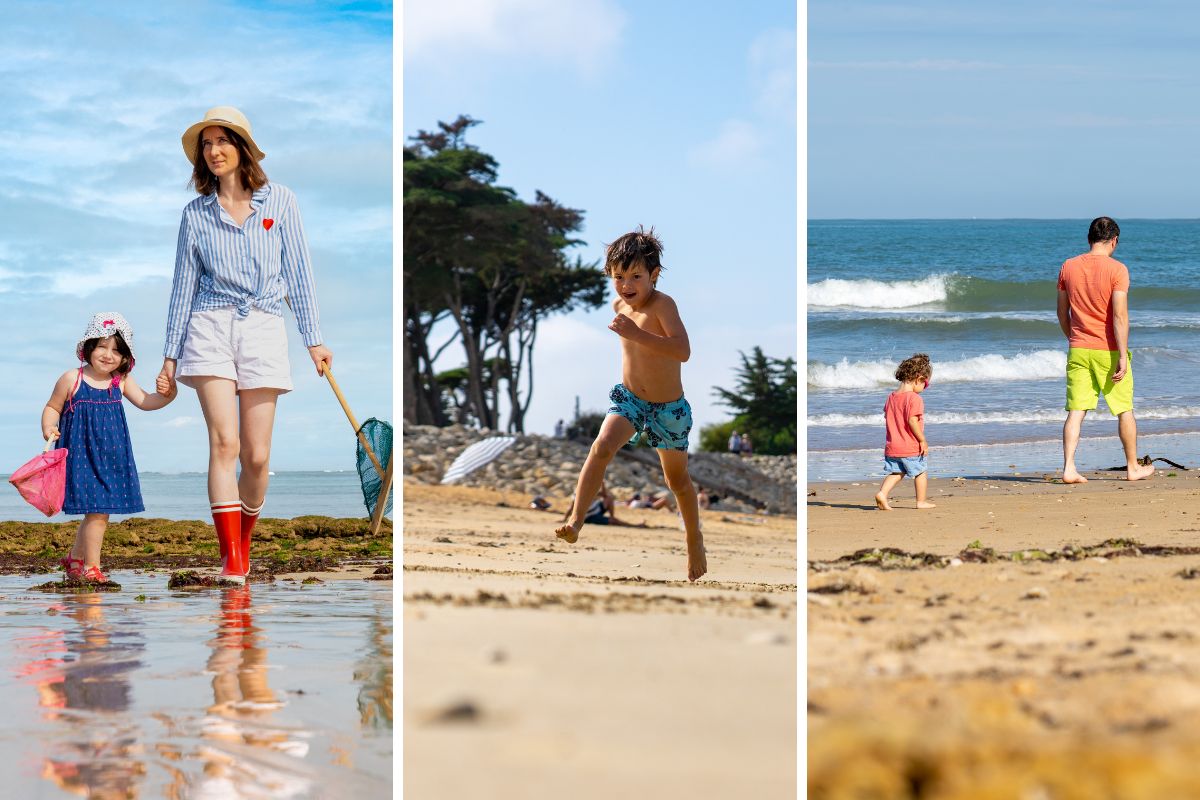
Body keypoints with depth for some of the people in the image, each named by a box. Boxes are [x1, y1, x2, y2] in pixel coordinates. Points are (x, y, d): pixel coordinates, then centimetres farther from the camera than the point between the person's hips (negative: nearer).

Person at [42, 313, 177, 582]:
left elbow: (144, 401, 6)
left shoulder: (121, 381, 5)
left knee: (98, 513, 12)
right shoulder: (71, 380, -6)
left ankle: (75, 559, 32)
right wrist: (48, 428, -16)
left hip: (111, 457, 5)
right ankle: (90, 567, -2)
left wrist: (165, 395, -12)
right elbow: (52, 408, 2)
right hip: (82, 455, -5)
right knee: (97, 511, -12)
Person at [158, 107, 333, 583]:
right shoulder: (196, 213, 8)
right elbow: (183, 285, 12)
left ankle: (243, 541, 23)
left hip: (264, 329, 0)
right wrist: (171, 354, 10)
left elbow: (298, 273, 8)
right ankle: (231, 560, -16)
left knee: (257, 456, -1)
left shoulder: (279, 201, 7)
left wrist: (313, 339, 5)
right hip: (211, 326, 0)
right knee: (224, 442, -14)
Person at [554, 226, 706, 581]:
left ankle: (694, 539, 36)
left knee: (677, 479, 13)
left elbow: (683, 351, -39)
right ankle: (575, 520, -27)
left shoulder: (663, 304, -24)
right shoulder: (619, 306, -4)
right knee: (601, 447, -24)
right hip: (628, 399, 4)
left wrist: (636, 334, -44)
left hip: (669, 408, -4)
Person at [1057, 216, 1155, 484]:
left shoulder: (1068, 267, 3)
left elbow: (1062, 313, 10)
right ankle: (1133, 467, 22)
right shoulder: (1117, 269, -11)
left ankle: (1069, 468, -9)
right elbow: (1120, 316, -17)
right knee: (1125, 410, 12)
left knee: (1076, 411, 2)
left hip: (1078, 350, 3)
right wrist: (1123, 356, -16)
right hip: (1109, 351, -3)